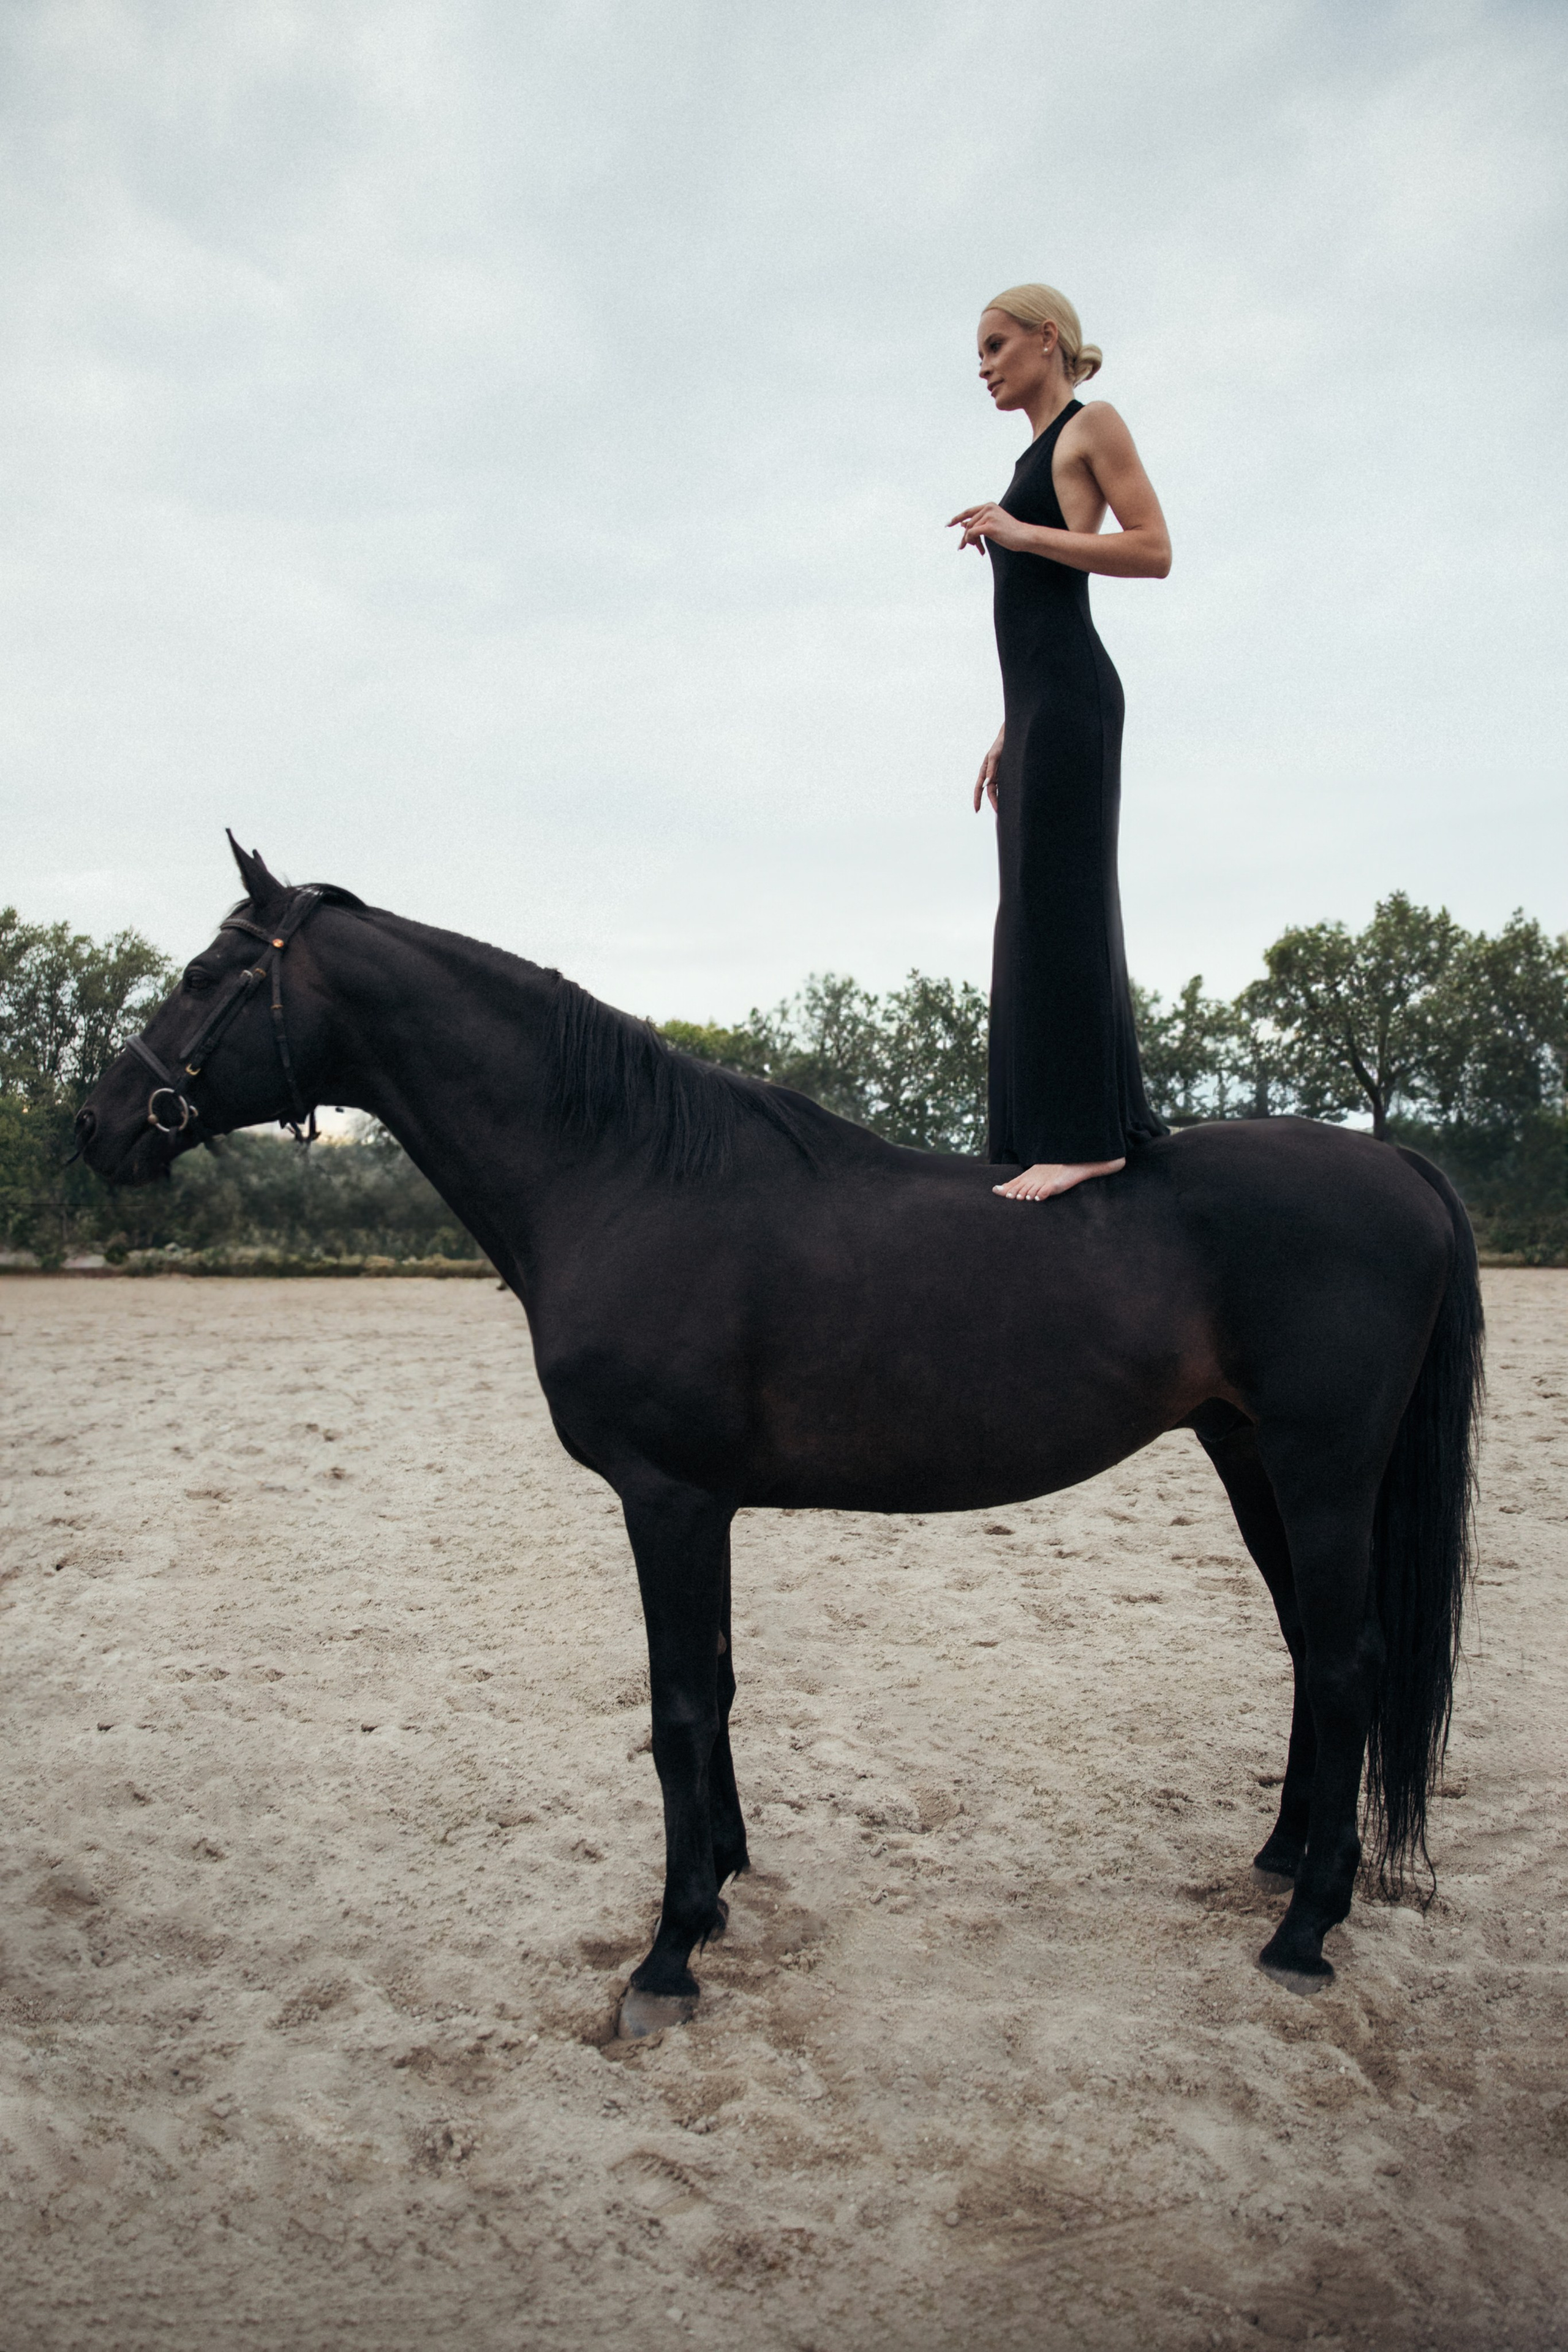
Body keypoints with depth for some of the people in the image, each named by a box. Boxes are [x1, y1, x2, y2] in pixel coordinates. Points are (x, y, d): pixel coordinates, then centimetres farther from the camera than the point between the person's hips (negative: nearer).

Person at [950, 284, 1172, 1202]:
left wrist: (1021, 534, -11)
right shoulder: (1037, 459, 27)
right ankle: (1105, 1120, 7)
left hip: (1070, 693, -9)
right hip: (1036, 706, 9)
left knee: (1057, 902, -14)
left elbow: (1155, 550, -9)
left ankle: (1084, 1133, -15)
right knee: (1042, 913, 5)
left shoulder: (1094, 425, 3)